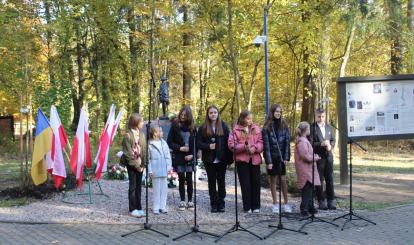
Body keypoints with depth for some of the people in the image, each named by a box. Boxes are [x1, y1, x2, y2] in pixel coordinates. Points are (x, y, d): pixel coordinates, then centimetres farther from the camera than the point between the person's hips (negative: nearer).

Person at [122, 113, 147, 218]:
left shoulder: (142, 134, 7)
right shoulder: (128, 135, -11)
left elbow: (144, 150, 8)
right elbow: (128, 153, -12)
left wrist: (143, 164, -1)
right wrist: (136, 165, -12)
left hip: (140, 164, 5)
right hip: (132, 165, -5)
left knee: (139, 186, 9)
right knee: (133, 186, 0)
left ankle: (139, 208, 15)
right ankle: (133, 209, 6)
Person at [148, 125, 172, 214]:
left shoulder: (164, 143, 8)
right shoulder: (150, 144, -6)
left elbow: (168, 156, 11)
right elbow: (148, 159, -5)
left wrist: (169, 166, 3)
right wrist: (150, 170, -9)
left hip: (164, 170, 4)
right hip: (156, 171, -4)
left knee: (164, 188, 7)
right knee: (157, 189, 1)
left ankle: (163, 207, 15)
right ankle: (156, 208, 8)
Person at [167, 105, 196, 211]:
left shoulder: (192, 127, 4)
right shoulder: (175, 126, -1)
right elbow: (169, 142, 0)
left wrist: (192, 154, -7)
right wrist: (180, 148, -12)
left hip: (189, 157, 1)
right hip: (178, 157, -1)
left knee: (189, 179, 2)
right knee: (181, 179, 3)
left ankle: (190, 201, 11)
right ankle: (182, 201, 12)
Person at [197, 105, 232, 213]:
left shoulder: (223, 126, 4)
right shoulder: (203, 128, 3)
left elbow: (228, 142, 0)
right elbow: (198, 143, 0)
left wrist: (229, 157, -6)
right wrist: (208, 146, -17)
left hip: (221, 159, 0)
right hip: (209, 160, 0)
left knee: (221, 181, 7)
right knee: (212, 182, 6)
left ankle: (221, 204, 15)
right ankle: (214, 204, 13)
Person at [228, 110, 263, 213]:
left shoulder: (256, 128, 7)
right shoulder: (236, 130, -1)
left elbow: (261, 142, 4)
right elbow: (231, 145, -7)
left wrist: (255, 148, -16)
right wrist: (244, 147, -18)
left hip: (255, 159, 2)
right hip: (242, 159, -2)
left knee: (256, 182, 6)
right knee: (245, 183, 2)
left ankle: (256, 206, 16)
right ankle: (247, 207, 10)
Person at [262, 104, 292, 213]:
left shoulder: (284, 125, 3)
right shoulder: (267, 127, -3)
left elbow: (287, 142, 0)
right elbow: (266, 145, -6)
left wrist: (287, 158, -7)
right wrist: (268, 161, -11)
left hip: (281, 157, 1)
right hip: (271, 157, -1)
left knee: (283, 180, 0)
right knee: (273, 180, 6)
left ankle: (285, 203, 8)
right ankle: (275, 204, 14)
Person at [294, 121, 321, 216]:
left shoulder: (304, 140, 16)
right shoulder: (302, 141, -18)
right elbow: (306, 156, -22)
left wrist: (314, 156, 8)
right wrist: (316, 157, -8)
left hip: (308, 169, 11)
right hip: (305, 170, -11)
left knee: (309, 189, 15)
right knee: (307, 189, -7)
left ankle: (310, 207, 23)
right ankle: (304, 209, -3)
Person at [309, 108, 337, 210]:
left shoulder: (329, 127, 12)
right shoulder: (312, 128, -6)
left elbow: (333, 140, 16)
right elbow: (310, 143, -10)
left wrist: (330, 146, -5)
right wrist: (321, 144, -21)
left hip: (328, 156, 5)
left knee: (330, 179, 6)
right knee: (319, 180, 2)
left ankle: (331, 201, 13)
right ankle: (321, 202, 9)